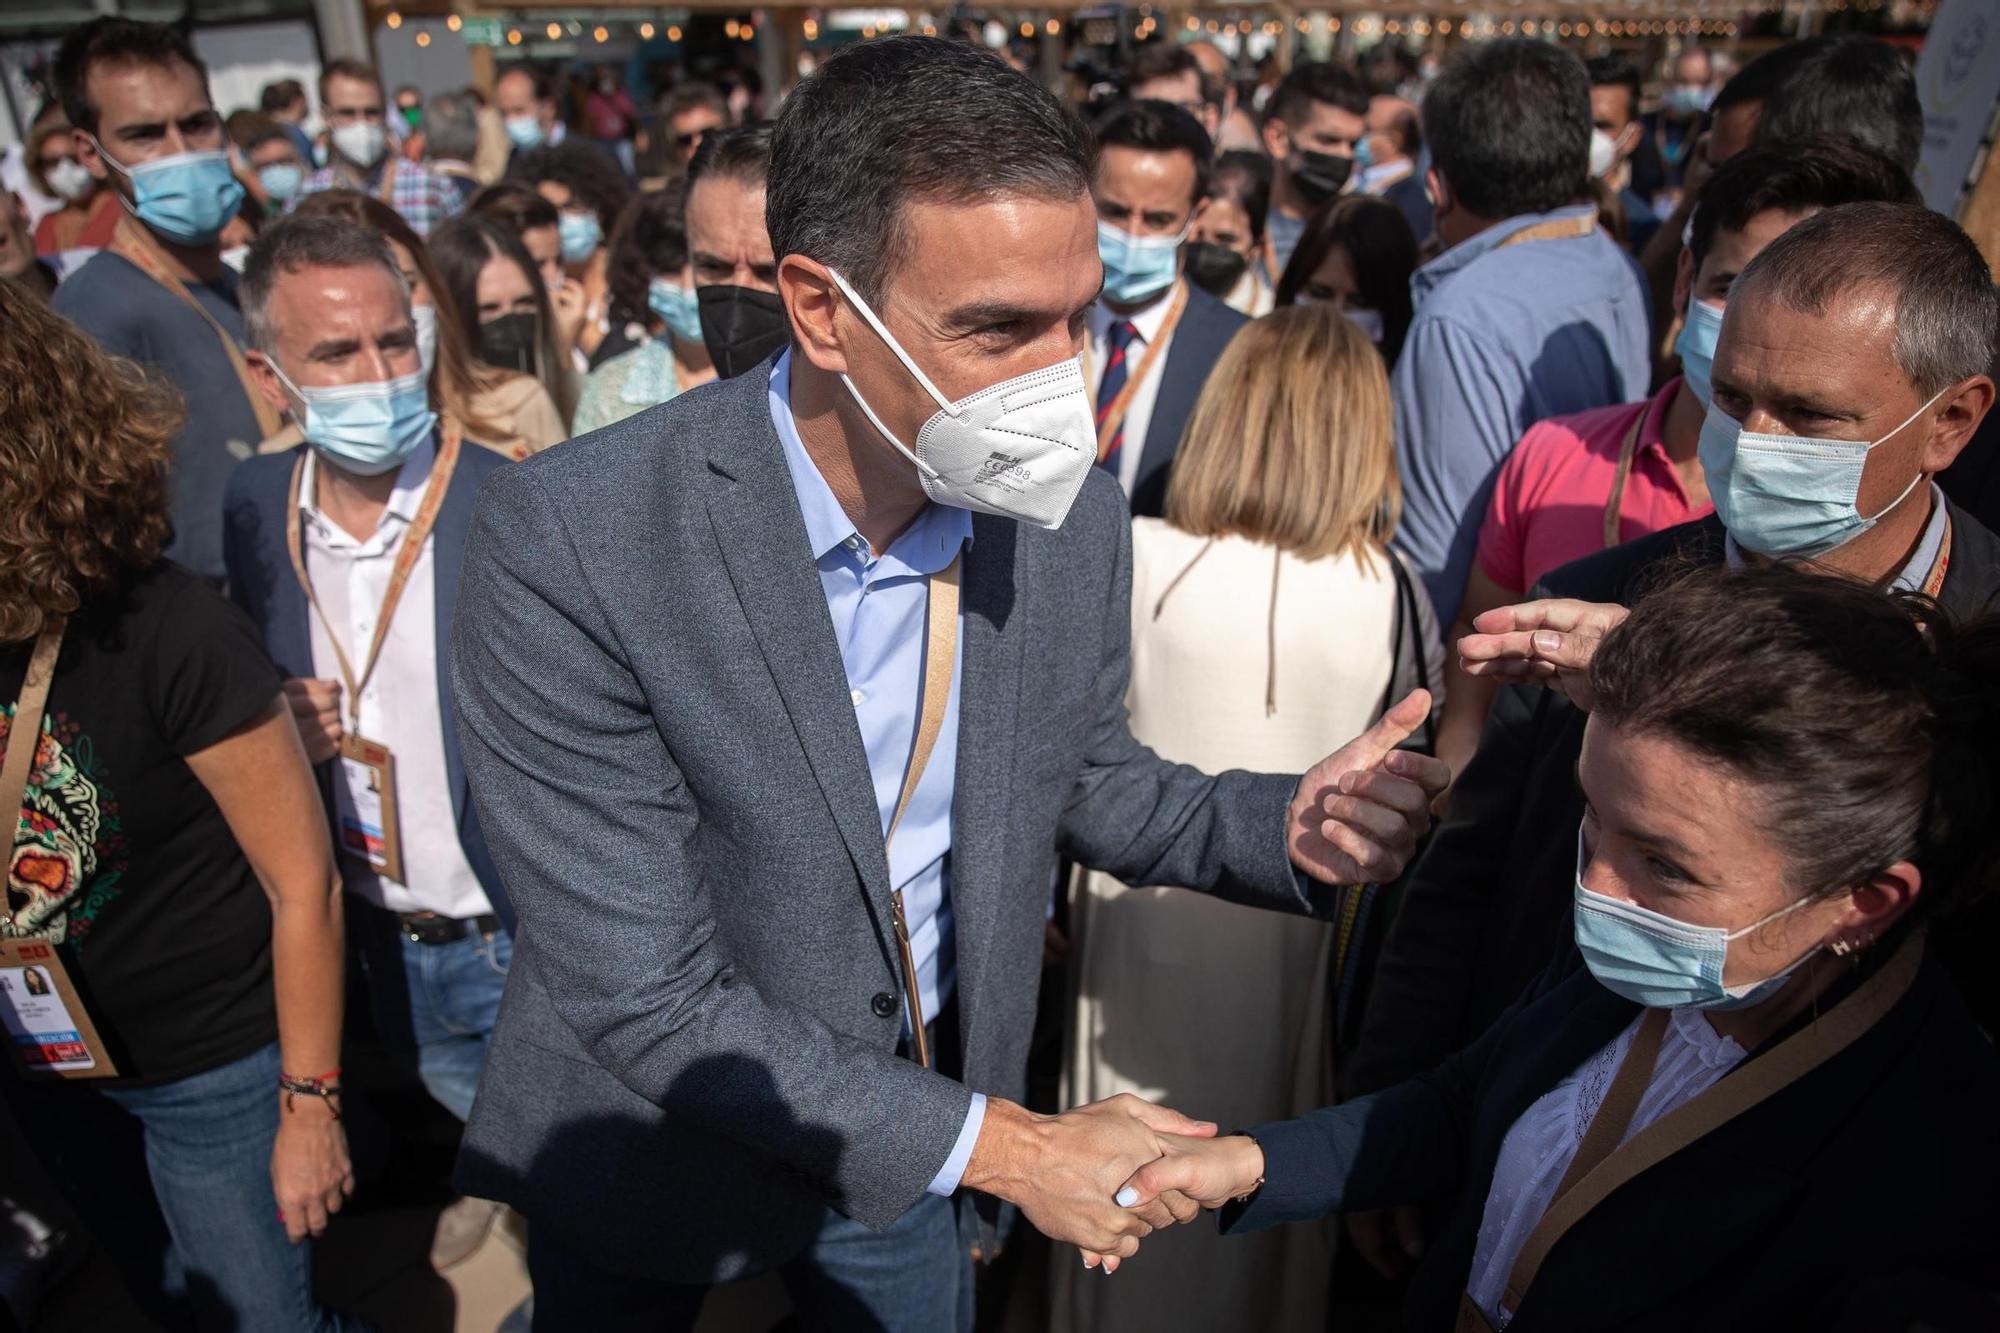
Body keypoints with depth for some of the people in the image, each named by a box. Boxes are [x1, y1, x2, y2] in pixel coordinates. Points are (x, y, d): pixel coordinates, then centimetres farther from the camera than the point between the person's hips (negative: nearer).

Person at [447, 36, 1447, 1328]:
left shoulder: (1075, 515, -15)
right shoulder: (572, 544, -30)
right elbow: (642, 998, -26)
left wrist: (1281, 822, -18)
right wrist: (1004, 1146, -22)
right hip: (657, 1156, -2)